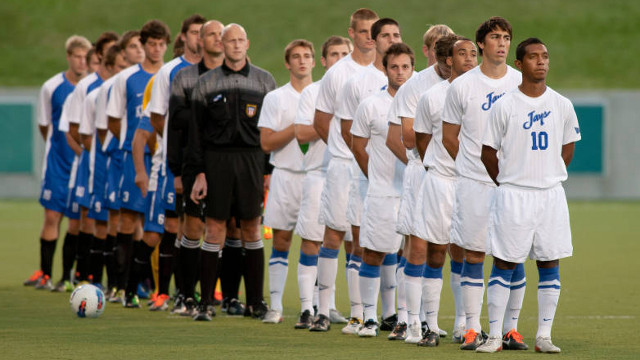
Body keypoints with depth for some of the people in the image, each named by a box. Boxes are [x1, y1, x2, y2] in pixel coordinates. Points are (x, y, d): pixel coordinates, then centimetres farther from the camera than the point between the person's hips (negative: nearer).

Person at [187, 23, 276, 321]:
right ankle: (206, 303, 1)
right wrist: (199, 173, -3)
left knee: (252, 229, 4)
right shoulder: (207, 83, 6)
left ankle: (255, 301, 11)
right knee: (214, 230, -2)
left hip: (252, 160, 1)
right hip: (217, 160, -1)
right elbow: (196, 130, 4)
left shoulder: (264, 81, 8)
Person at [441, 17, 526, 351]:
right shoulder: (461, 87, 0)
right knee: (473, 254, 0)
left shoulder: (522, 84, 4)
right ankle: (473, 328, 5)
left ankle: (511, 328, 10)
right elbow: (449, 136, 8)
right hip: (473, 184, -1)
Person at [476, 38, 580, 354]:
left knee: (550, 264, 3)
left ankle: (544, 336, 9)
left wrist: (550, 176, 8)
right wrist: (507, 184, 4)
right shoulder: (505, 106, -5)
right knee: (503, 264, -1)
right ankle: (494, 336, 2)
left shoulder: (562, 105, 4)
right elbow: (488, 152, 2)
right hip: (513, 194, -3)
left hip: (551, 195, 3)